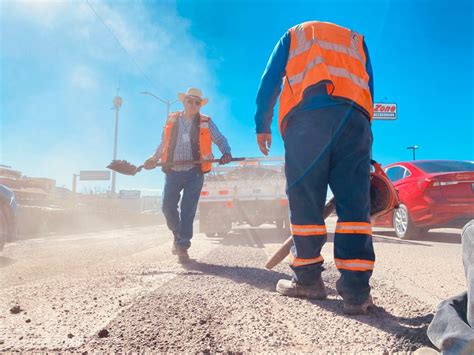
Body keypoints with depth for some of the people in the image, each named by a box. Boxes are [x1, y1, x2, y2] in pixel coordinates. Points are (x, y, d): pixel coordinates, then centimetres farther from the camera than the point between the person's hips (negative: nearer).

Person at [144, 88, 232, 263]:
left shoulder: (206, 123, 6)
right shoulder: (171, 120, 11)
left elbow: (221, 140, 5)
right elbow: (163, 144, 19)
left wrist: (226, 153, -16)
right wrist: (154, 158, 5)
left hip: (194, 172, -2)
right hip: (173, 172, 2)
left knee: (188, 210, -4)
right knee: (168, 207, 1)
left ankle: (183, 245, 3)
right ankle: (178, 235, 27)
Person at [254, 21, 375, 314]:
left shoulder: (294, 34, 30)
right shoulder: (356, 39, 35)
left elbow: (270, 80, 15)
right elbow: (369, 87, 25)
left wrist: (262, 124, 13)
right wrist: (363, 125, 25)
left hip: (306, 115, -1)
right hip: (354, 116, 2)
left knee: (304, 202, 2)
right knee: (355, 204, -3)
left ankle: (308, 280, 7)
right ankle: (356, 290, -8)